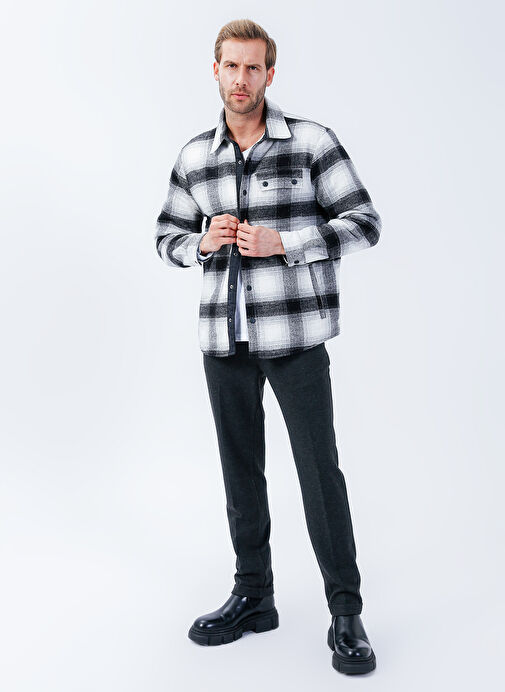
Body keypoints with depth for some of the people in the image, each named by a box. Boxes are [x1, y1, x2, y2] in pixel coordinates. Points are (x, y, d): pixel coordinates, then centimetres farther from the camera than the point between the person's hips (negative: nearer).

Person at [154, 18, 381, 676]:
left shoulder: (311, 140, -4)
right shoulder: (194, 157, 8)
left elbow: (364, 222, -5)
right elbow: (167, 237, 16)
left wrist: (280, 241, -16)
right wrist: (203, 243, -7)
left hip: (294, 334, -4)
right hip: (223, 337, 4)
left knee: (319, 469, -1)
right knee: (240, 469, 13)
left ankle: (346, 614, 13)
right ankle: (253, 596, 29)